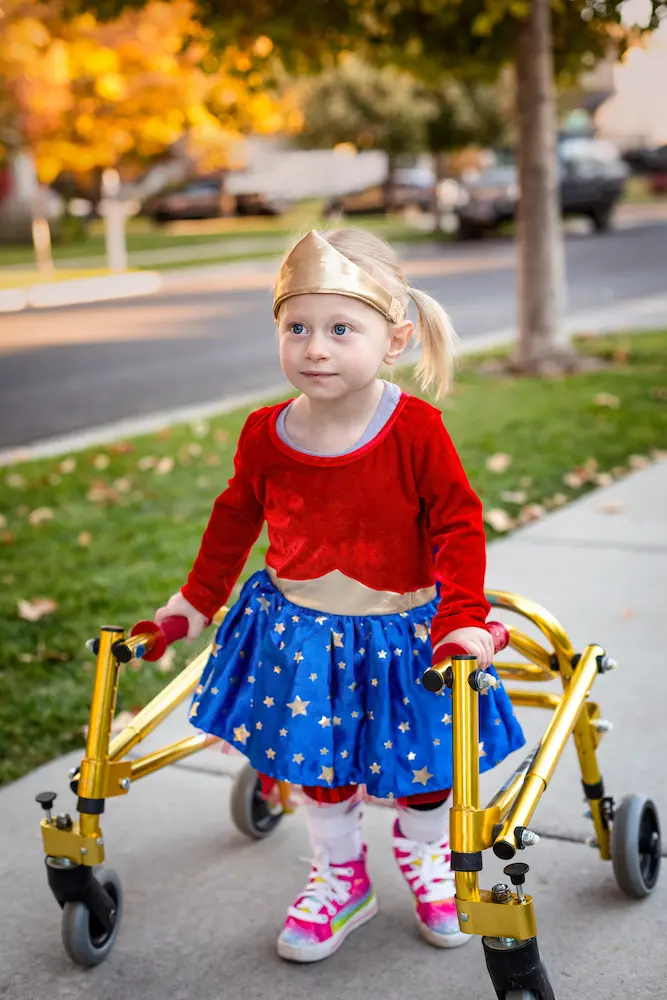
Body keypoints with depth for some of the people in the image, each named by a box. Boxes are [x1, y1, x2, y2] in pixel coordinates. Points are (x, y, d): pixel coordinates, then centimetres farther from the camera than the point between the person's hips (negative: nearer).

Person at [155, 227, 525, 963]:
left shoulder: (417, 430, -19)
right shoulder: (265, 434, -10)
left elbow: (459, 525, -13)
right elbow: (235, 518, 7)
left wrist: (462, 619, -21)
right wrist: (198, 598, 13)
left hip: (403, 630, -1)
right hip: (300, 632, 2)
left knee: (423, 768, 14)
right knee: (319, 766, 14)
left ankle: (425, 853, 47)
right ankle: (339, 879, 39)